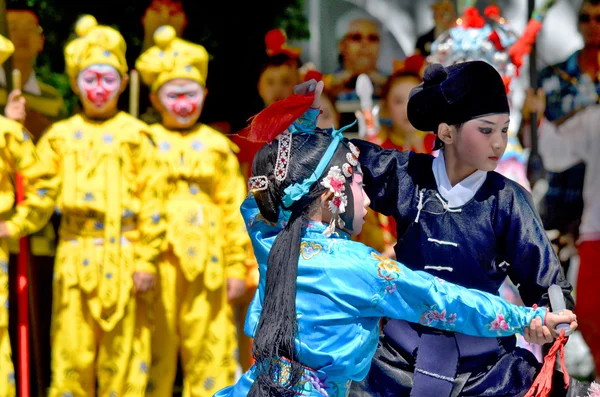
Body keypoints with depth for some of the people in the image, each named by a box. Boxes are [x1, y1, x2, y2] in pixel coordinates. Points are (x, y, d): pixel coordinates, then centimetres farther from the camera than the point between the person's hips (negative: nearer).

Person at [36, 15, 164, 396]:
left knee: (122, 349, 0)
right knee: (72, 351, 2)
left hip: (123, 254, -2)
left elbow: (151, 201, -1)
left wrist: (147, 260, -6)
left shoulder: (134, 135, 1)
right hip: (75, 255, 2)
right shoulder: (60, 137, 11)